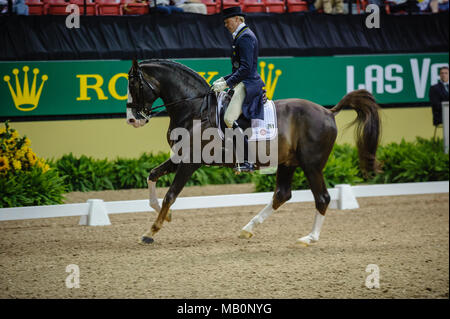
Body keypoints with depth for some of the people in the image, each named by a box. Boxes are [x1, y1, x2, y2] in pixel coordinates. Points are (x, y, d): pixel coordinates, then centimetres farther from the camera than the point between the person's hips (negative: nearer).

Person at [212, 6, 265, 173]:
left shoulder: (245, 37, -13)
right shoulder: (240, 36, 20)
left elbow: (246, 68, -21)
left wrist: (227, 83, -22)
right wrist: (224, 79, 19)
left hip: (248, 84, -11)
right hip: (243, 84, 11)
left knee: (229, 119, -21)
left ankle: (248, 161, -24)